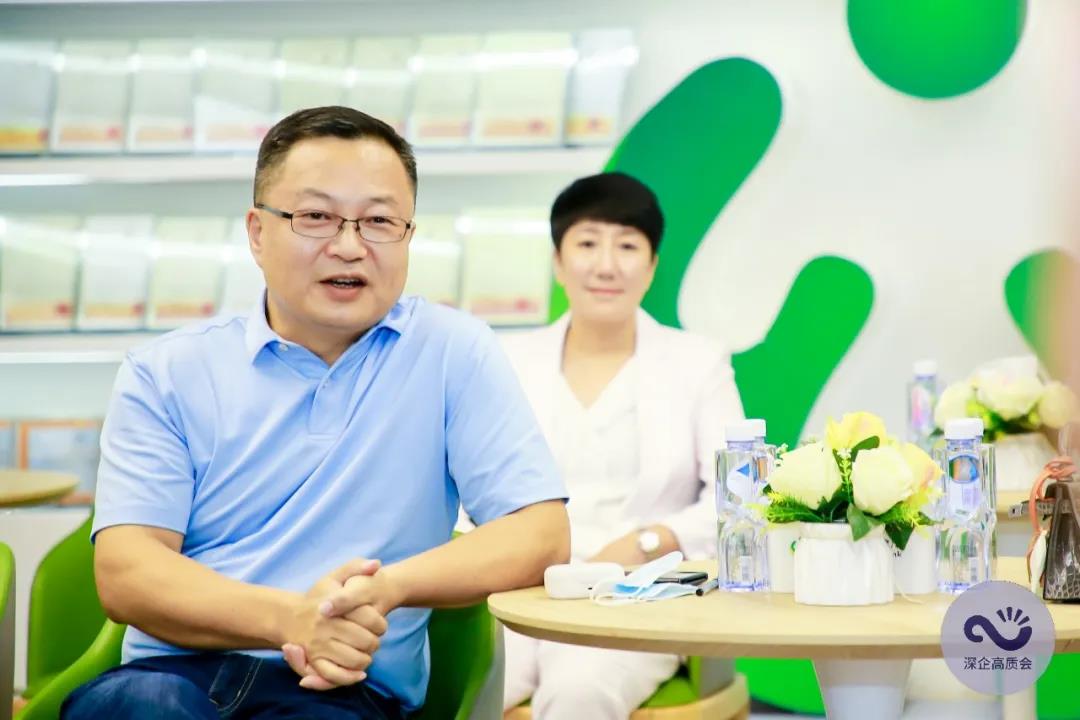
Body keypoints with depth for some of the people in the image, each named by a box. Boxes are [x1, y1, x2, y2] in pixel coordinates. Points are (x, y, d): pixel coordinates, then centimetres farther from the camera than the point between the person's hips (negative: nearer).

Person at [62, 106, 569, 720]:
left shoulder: (455, 353, 8)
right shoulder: (166, 374, 9)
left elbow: (543, 537, 1)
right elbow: (124, 571, -2)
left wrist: (390, 588, -18)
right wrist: (288, 618, -21)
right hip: (178, 670, 0)